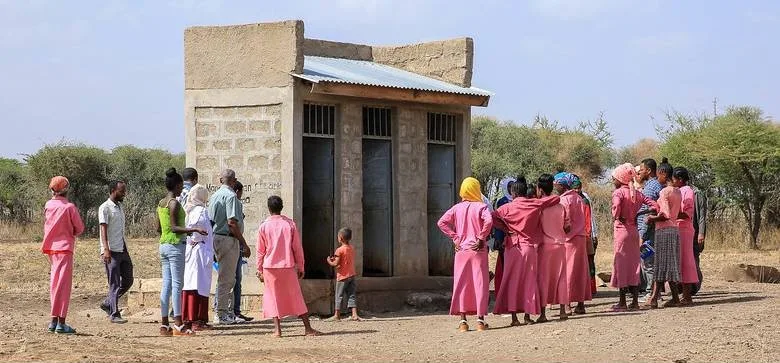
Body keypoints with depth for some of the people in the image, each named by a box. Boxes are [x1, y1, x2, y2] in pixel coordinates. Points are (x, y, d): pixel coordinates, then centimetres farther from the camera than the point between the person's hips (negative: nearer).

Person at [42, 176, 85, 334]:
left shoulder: (48, 206, 4)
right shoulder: (69, 207, -11)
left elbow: (47, 226, 13)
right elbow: (80, 229, -4)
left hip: (50, 247, 6)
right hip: (64, 247, -6)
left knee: (55, 283, 13)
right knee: (63, 284, -5)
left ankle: (54, 321, 15)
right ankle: (61, 322, -9)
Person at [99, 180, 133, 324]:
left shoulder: (120, 207, 17)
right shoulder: (105, 208, -8)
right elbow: (103, 230, -17)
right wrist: (106, 250, -27)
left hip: (123, 250, 8)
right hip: (111, 252, -8)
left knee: (128, 280, 10)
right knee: (114, 284, -6)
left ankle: (107, 304, 23)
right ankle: (114, 314, -2)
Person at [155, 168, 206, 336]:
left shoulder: (161, 203, 12)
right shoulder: (174, 203, -13)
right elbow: (174, 227, -19)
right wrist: (194, 230, -23)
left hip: (163, 245, 8)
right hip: (175, 245, -8)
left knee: (166, 284, 8)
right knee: (177, 284, -7)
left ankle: (164, 324, 7)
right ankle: (178, 324, -8)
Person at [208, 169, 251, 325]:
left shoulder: (214, 196, 16)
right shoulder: (231, 196, -12)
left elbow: (210, 221, 17)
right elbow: (232, 222, -19)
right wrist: (244, 244, -14)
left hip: (215, 238, 9)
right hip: (228, 239, -9)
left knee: (229, 279, 16)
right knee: (226, 278, -5)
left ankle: (228, 312, 20)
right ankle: (221, 314, -3)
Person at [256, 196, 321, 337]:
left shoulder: (264, 226, -2)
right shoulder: (290, 224, -1)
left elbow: (260, 250, 3)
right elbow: (297, 248, 3)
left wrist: (259, 269, 12)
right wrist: (300, 267, 11)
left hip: (270, 267, -1)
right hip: (288, 267, 1)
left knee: (273, 297, 7)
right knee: (295, 297, 5)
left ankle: (277, 329, -2)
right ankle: (308, 328, 2)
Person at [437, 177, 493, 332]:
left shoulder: (457, 208, 5)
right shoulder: (481, 207, -5)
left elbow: (442, 222, -3)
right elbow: (488, 221, -24)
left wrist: (455, 238, 0)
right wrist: (481, 238, -13)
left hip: (461, 250, 3)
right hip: (478, 250, -3)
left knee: (461, 284, 6)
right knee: (480, 284, 3)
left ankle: (463, 320, 2)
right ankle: (480, 320, 2)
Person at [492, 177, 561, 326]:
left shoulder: (508, 208, -4)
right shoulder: (535, 205, 0)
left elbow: (492, 217, -13)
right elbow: (557, 198, 4)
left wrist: (504, 229, -2)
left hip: (513, 247, -1)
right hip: (530, 247, 1)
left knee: (512, 281, 3)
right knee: (529, 281, 8)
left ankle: (514, 317, -4)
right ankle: (527, 316, 9)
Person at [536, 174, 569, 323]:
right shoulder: (560, 206, 4)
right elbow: (567, 227, 9)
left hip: (544, 245, -4)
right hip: (559, 245, 4)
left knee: (543, 278, 0)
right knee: (560, 277, 10)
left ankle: (543, 313, -3)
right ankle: (563, 310, 9)